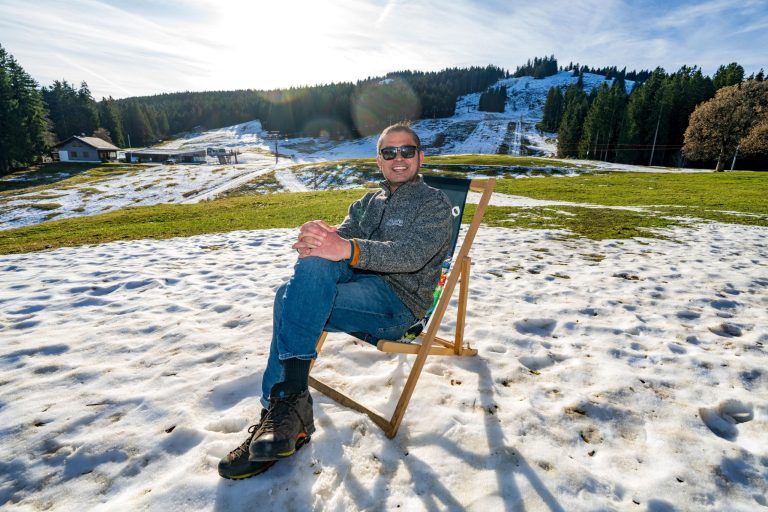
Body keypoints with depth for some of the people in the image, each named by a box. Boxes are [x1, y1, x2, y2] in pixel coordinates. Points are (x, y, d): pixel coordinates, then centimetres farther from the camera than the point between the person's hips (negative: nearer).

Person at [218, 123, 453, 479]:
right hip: (358, 284, 6)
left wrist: (348, 249, -34)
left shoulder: (434, 203, 2)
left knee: (291, 299, -25)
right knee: (316, 260, -26)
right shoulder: (367, 203, 22)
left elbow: (412, 254, -18)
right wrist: (317, 241, -20)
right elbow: (341, 240, 6)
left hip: (399, 303, -6)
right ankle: (286, 410, -23)